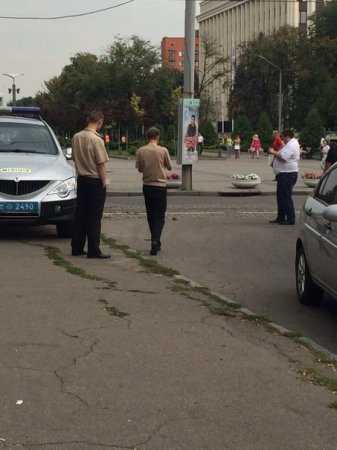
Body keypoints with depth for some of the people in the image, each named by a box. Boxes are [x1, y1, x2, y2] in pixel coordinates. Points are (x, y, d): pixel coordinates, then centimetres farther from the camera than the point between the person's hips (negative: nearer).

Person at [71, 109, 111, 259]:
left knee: (80, 214, 12)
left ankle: (77, 248, 17)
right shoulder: (96, 140, -18)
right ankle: (93, 250, 1)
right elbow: (101, 164, -16)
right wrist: (104, 183, -7)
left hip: (81, 179, 6)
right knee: (94, 217, -1)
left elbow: (74, 158, 10)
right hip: (95, 181, -6)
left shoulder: (76, 137, 1)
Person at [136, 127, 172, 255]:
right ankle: (155, 241, -17)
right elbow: (169, 167, 3)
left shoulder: (140, 151, -4)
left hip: (147, 186, 3)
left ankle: (156, 242, 21)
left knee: (151, 215, 14)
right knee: (159, 216, 0)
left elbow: (139, 168, 5)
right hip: (160, 186, -3)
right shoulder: (163, 150, -10)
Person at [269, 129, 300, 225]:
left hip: (287, 174, -11)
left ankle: (290, 219, -7)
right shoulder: (290, 144, 20)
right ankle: (281, 217, 22)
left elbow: (283, 156, -26)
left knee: (286, 197, -9)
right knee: (280, 196, 15)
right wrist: (276, 152, 13)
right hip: (284, 174, 11)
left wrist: (274, 152, -12)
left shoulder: (291, 145, -15)